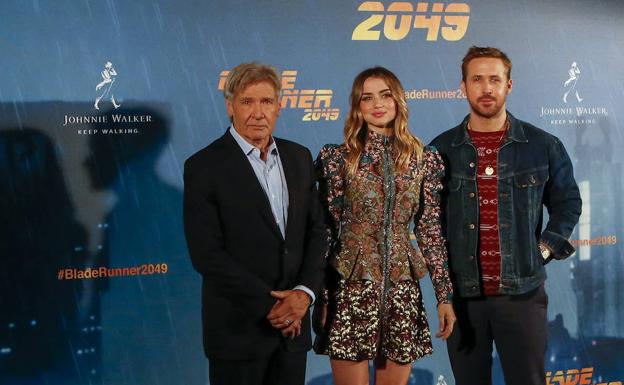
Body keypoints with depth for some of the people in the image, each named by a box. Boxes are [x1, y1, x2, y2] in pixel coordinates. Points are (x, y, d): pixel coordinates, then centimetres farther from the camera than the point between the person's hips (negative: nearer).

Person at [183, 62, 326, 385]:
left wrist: (305, 292, -8)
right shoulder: (203, 167, -9)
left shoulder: (299, 158, 8)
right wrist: (269, 304, -14)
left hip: (293, 325, 5)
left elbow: (316, 231, 9)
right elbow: (207, 254, -14)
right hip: (238, 331, -4)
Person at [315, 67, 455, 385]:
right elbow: (326, 228, -1)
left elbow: (430, 230, 6)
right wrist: (319, 296, -3)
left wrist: (444, 295, 3)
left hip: (402, 288, 2)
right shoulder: (338, 157, -1)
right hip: (351, 286, -2)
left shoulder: (425, 159, 5)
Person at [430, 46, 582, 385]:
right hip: (460, 293, 1)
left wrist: (545, 249, 0)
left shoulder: (543, 146, 2)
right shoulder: (440, 150, 4)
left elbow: (567, 203, 12)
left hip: (523, 292, -1)